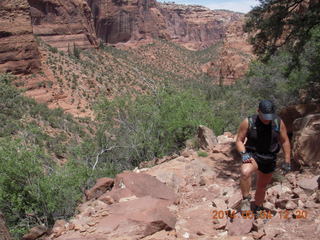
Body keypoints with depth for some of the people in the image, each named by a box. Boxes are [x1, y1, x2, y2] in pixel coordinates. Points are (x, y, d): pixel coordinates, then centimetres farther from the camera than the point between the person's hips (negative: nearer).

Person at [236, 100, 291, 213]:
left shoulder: (278, 123, -5)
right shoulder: (248, 122, -13)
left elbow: (285, 141, 4)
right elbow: (239, 141, -6)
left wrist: (287, 161, 2)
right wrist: (243, 153, -24)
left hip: (269, 160, 3)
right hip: (253, 156, -3)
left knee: (262, 187, 17)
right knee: (245, 172, -36)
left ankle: (257, 210, 40)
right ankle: (246, 199, -16)